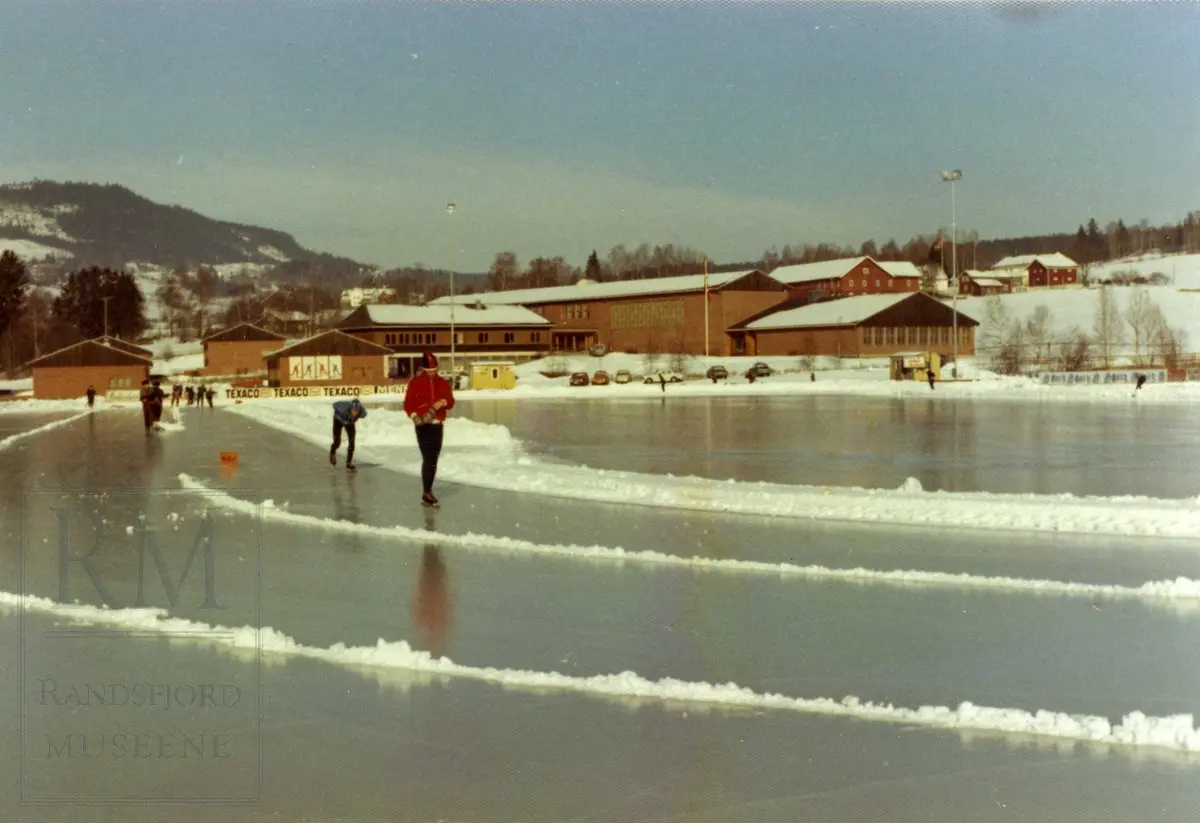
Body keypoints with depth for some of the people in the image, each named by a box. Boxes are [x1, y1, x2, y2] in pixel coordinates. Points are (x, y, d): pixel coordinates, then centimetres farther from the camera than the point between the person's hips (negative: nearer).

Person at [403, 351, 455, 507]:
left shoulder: (443, 383, 7)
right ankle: (427, 494, -11)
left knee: (434, 459, 9)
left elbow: (451, 402, 7)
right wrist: (414, 416, -23)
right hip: (423, 425, -5)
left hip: (437, 425, 5)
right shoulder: (415, 383, -5)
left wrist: (443, 403, -15)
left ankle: (428, 493, 18)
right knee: (428, 459, -13)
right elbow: (408, 405, -6)